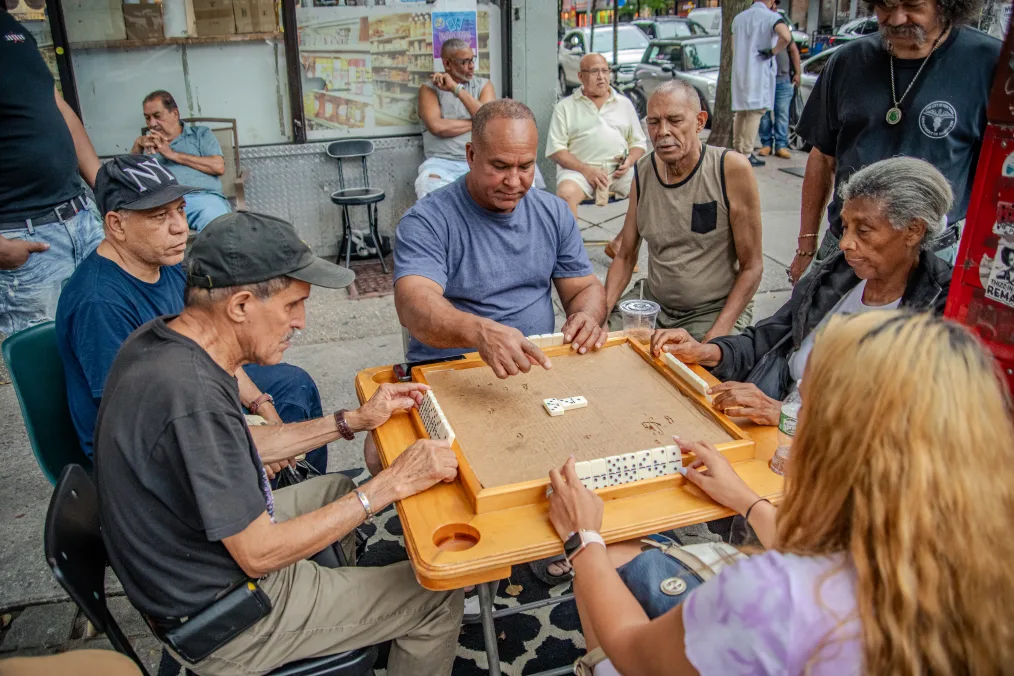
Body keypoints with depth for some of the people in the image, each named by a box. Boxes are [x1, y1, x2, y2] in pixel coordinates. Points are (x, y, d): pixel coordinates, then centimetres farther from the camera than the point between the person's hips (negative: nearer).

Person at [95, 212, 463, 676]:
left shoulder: (157, 340, -6)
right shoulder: (192, 397, -35)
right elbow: (259, 554, -28)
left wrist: (353, 421, 4)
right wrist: (389, 485, -24)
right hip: (222, 624, -9)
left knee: (336, 489, 28)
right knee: (436, 598, -1)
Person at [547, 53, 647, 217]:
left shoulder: (625, 104, 20)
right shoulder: (565, 107, 10)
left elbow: (638, 142, 21)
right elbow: (556, 149, 1)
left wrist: (629, 161, -3)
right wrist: (586, 170, -12)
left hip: (619, 171, 3)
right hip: (579, 169, -2)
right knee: (566, 194, -35)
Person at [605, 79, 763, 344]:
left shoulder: (732, 169, -13)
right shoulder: (643, 172, 1)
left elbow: (752, 266, -10)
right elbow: (625, 257, 8)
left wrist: (716, 335, -20)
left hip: (717, 308, -4)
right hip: (653, 301, 5)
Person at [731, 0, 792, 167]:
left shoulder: (739, 18, 14)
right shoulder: (771, 17, -8)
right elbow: (786, 36, -26)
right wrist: (773, 52, -12)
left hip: (740, 72, 6)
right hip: (759, 73, -6)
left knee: (740, 112, 14)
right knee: (755, 112, -5)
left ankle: (737, 150, 19)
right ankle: (747, 154, -8)